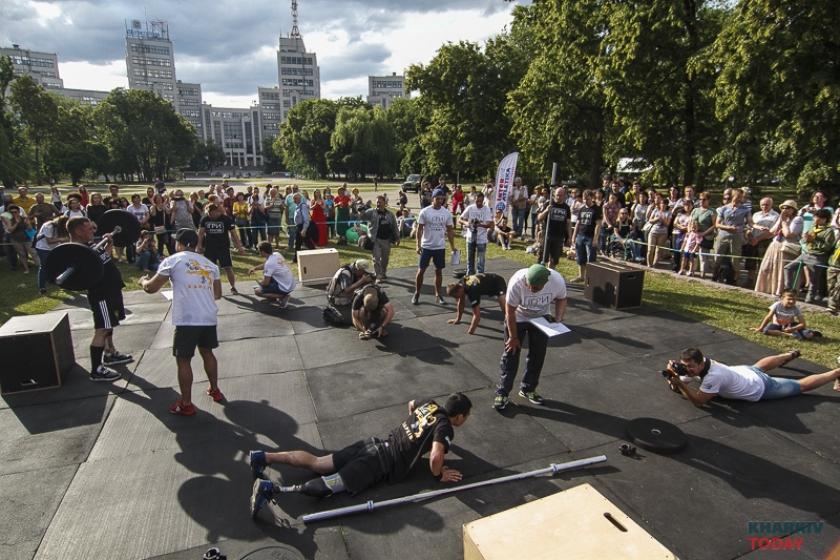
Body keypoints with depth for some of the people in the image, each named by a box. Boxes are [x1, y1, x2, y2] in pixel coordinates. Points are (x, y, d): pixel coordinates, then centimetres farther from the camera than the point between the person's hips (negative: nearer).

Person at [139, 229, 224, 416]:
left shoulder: (172, 260, 1)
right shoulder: (210, 264, 15)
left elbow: (151, 288, 4)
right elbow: (217, 294, 19)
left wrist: (143, 281, 26)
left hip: (187, 319, -5)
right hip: (209, 317, 5)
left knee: (183, 360, 8)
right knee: (207, 352, 23)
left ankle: (186, 404, 15)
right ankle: (214, 390, 36)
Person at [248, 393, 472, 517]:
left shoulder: (429, 404, 12)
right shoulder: (445, 428, -11)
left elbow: (411, 404, 35)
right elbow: (435, 456, -28)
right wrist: (439, 475, -7)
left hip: (374, 445, 7)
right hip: (381, 464, -7)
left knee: (317, 463, 5)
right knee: (329, 485, -13)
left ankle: (262, 457, 1)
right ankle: (272, 488, -24)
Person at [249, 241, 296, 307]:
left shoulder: (269, 263, -22)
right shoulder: (277, 255, 3)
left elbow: (265, 283, -17)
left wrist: (260, 282, 5)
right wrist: (255, 268, 16)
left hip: (284, 289, -9)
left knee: (257, 291, -5)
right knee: (265, 273, 23)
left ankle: (282, 297, -8)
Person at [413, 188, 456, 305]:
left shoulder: (447, 213, 1)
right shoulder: (425, 212, -9)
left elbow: (450, 230, 6)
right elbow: (419, 229, -6)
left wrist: (453, 247, 3)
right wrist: (418, 245, -13)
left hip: (440, 247, 3)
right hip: (426, 246, -3)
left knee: (439, 271, 10)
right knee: (421, 270, 3)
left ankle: (438, 295, 20)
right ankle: (416, 294, 17)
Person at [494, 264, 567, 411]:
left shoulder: (558, 281, -29)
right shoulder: (517, 282, -37)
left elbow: (561, 299, -6)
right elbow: (510, 311, -24)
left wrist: (558, 316, -23)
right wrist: (513, 336, -16)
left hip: (541, 318, 3)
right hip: (517, 318, -3)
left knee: (538, 355, 9)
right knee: (511, 354, -1)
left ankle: (528, 389, 28)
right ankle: (502, 393, 11)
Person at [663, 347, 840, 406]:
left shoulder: (714, 376, -43)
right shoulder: (696, 365, -22)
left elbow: (699, 401, -42)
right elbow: (677, 388, -16)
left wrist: (679, 382, -51)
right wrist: (672, 375, -37)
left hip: (761, 388, -6)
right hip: (748, 372, 6)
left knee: (801, 386, 16)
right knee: (759, 366, 38)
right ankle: (791, 354, 63)